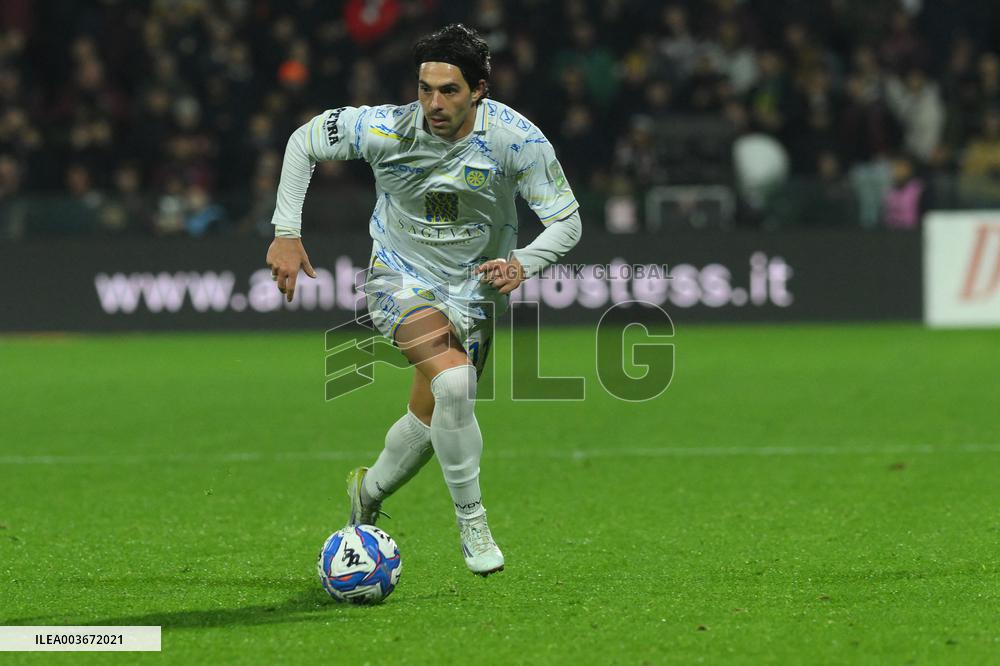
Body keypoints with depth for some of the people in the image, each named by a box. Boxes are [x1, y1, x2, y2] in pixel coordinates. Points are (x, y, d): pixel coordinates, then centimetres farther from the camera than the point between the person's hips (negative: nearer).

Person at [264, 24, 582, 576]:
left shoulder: (518, 139, -21)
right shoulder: (386, 129, -23)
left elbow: (566, 222, -13)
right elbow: (304, 141, -6)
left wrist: (522, 263, -33)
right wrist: (286, 233, -12)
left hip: (473, 288, 3)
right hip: (400, 277, -3)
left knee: (434, 418, 6)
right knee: (454, 383, -27)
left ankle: (368, 492, 38)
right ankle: (472, 524, -12)